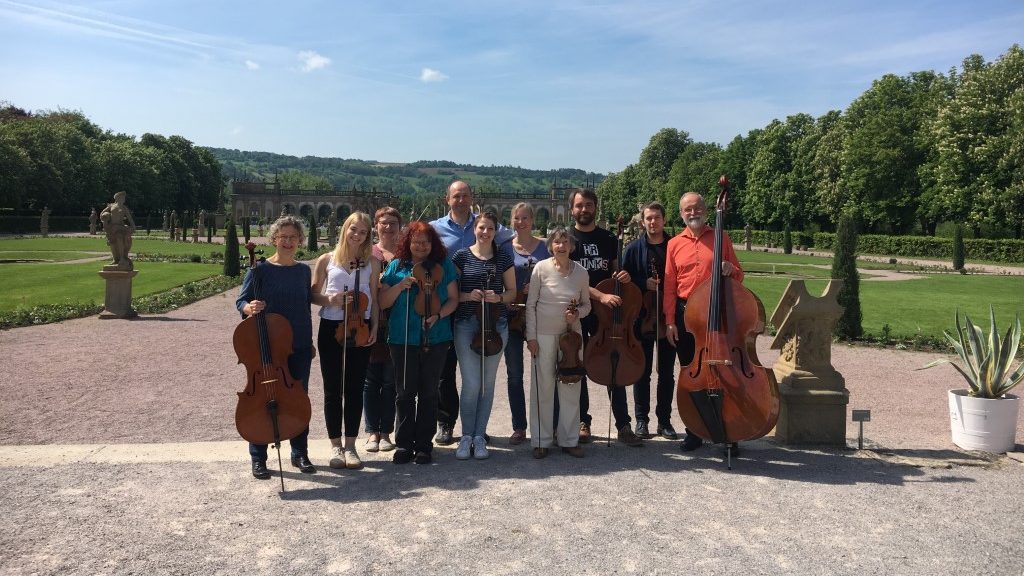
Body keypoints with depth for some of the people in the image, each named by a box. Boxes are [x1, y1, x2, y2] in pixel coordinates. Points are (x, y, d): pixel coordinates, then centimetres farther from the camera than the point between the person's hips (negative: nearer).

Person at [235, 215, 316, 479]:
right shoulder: (260, 270, -5)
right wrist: (249, 308, -30)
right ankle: (258, 458, 16)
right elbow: (241, 301, -6)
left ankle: (300, 453, 26)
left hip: (299, 348, 4)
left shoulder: (304, 271, 7)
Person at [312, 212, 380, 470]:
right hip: (331, 328, 0)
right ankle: (335, 446, 16)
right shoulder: (327, 260, 4)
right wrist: (330, 299, -14)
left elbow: (374, 299, 9)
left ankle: (350, 446, 15)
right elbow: (314, 295, 6)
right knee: (332, 390, 5)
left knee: (355, 389, 5)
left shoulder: (372, 262, 7)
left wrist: (374, 327, -1)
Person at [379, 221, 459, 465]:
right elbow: (383, 302, 5)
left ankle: (424, 445, 16)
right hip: (402, 338, 0)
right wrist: (400, 286, -12)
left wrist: (438, 315, -13)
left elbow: (453, 299, 5)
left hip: (436, 338, 0)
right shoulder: (397, 266, 7)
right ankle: (404, 444, 15)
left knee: (428, 392, 6)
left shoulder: (444, 266, 7)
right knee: (405, 392, 3)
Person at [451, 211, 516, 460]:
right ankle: (466, 436, 11)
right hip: (466, 325, -2)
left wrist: (498, 297, -10)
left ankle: (479, 437, 19)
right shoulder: (462, 256, 2)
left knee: (487, 383, 7)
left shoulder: (504, 258, 6)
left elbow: (512, 293, 10)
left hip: (496, 325, 2)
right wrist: (468, 296, -15)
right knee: (471, 383, -5)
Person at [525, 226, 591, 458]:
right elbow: (531, 304, -3)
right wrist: (531, 336, -6)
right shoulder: (541, 268, -6)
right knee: (543, 387, 3)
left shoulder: (581, 273, 1)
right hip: (544, 334, -2)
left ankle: (569, 440, 20)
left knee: (571, 387, 7)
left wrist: (577, 314, -11)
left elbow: (586, 304, 11)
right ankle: (541, 441, 15)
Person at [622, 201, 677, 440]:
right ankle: (642, 420, 16)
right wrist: (644, 284, -14)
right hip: (642, 316, -1)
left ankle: (664, 420, 19)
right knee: (642, 371, 6)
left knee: (667, 372, 9)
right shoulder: (634, 248, 2)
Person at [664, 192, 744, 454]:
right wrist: (670, 321, -1)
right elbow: (669, 286, 5)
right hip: (685, 313, 1)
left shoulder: (721, 238, 6)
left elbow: (738, 276, 10)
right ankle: (694, 432, 19)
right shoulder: (674, 244, 7)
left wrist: (730, 270, -13)